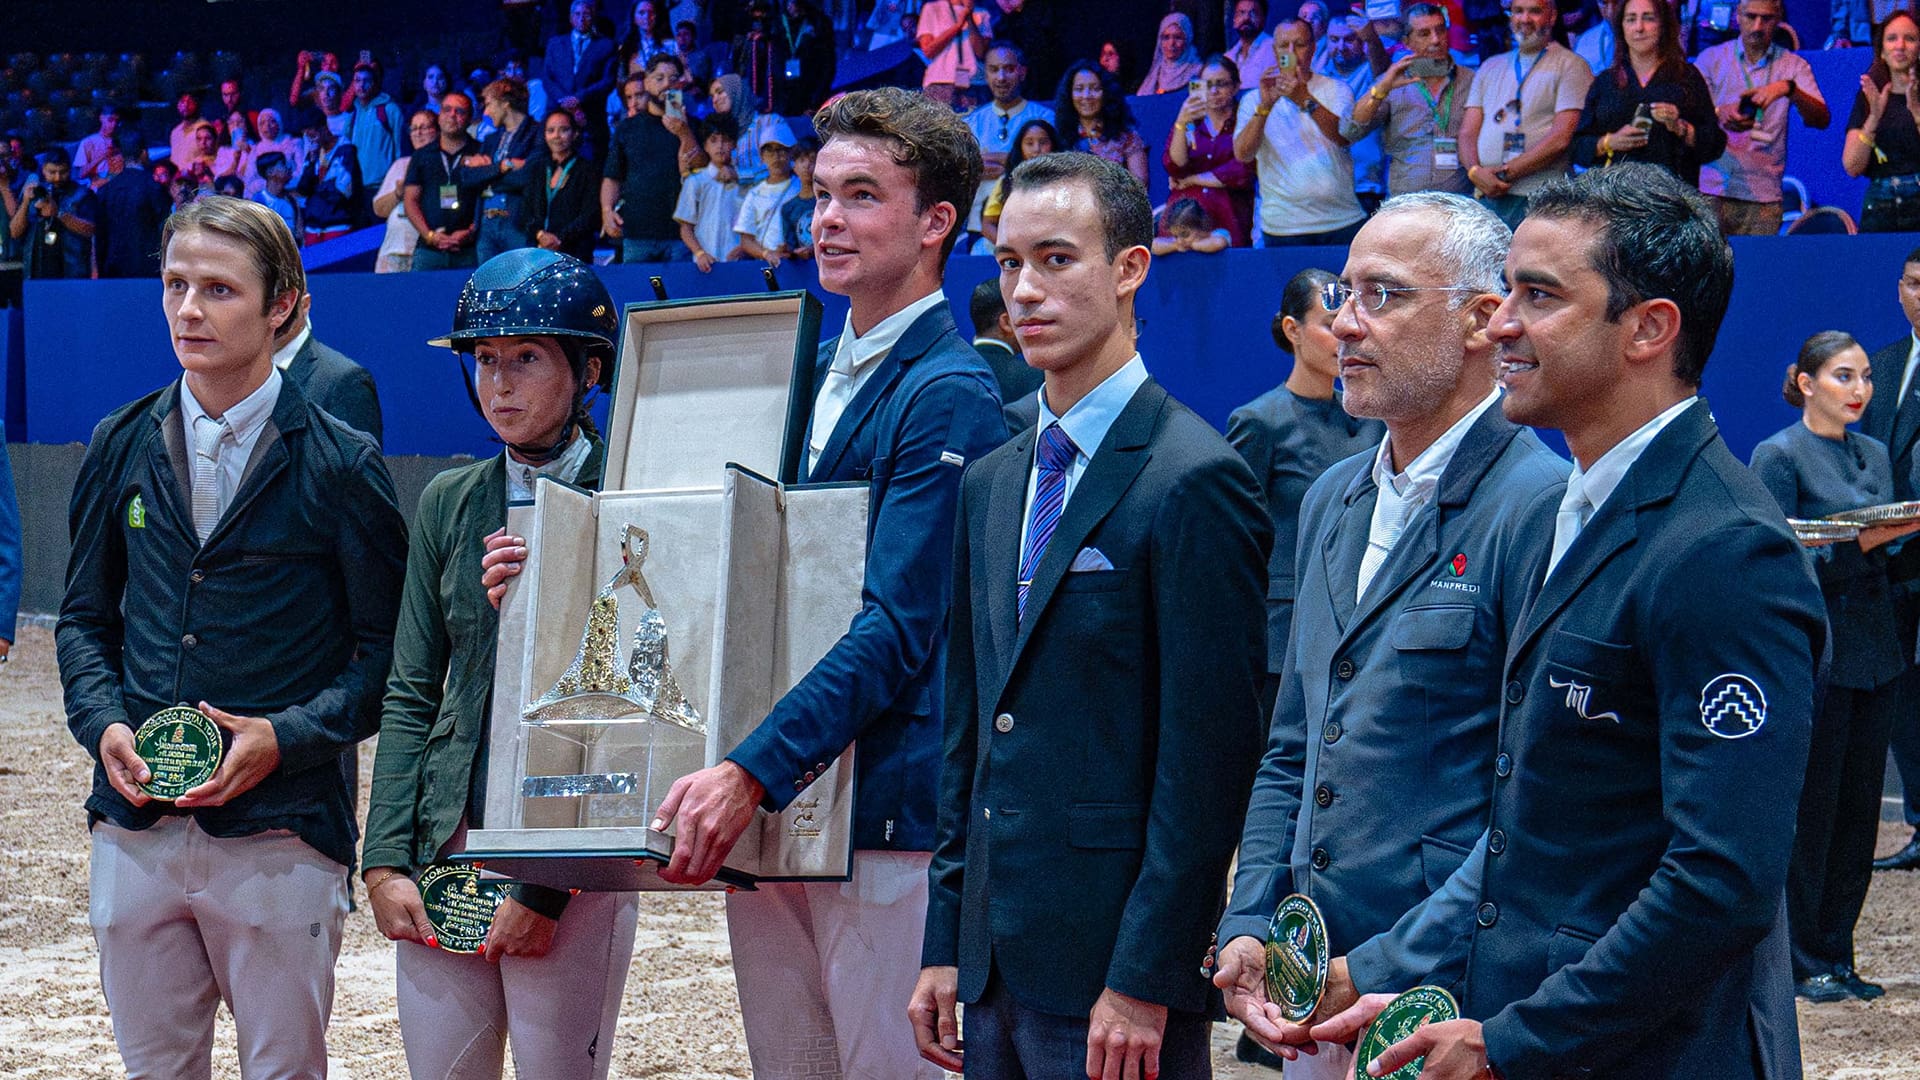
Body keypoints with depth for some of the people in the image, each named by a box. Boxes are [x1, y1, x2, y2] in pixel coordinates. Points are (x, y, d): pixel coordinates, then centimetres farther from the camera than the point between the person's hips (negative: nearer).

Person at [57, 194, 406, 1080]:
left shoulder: (340, 466, -4)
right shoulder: (122, 448, 9)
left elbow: (386, 648, -3)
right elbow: (86, 616, 15)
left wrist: (286, 739, -16)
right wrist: (102, 721, -3)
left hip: (279, 838, -4)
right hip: (136, 832, 4)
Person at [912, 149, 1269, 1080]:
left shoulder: (1194, 480, -11)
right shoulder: (990, 484, 15)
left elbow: (1209, 756, -15)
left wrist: (1142, 982, -17)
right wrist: (946, 948, 13)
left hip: (1116, 970, -7)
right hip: (999, 967, 7)